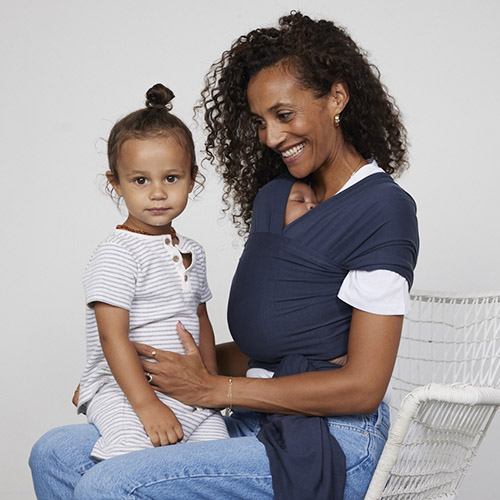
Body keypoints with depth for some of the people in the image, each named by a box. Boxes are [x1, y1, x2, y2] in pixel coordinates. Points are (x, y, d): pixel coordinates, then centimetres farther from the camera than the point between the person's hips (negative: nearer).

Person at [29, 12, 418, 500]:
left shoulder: (382, 209, -11)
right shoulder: (275, 195, 14)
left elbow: (363, 386, -15)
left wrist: (213, 388, -12)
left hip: (327, 447, -8)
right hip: (257, 423, 8)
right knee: (55, 454, 1)